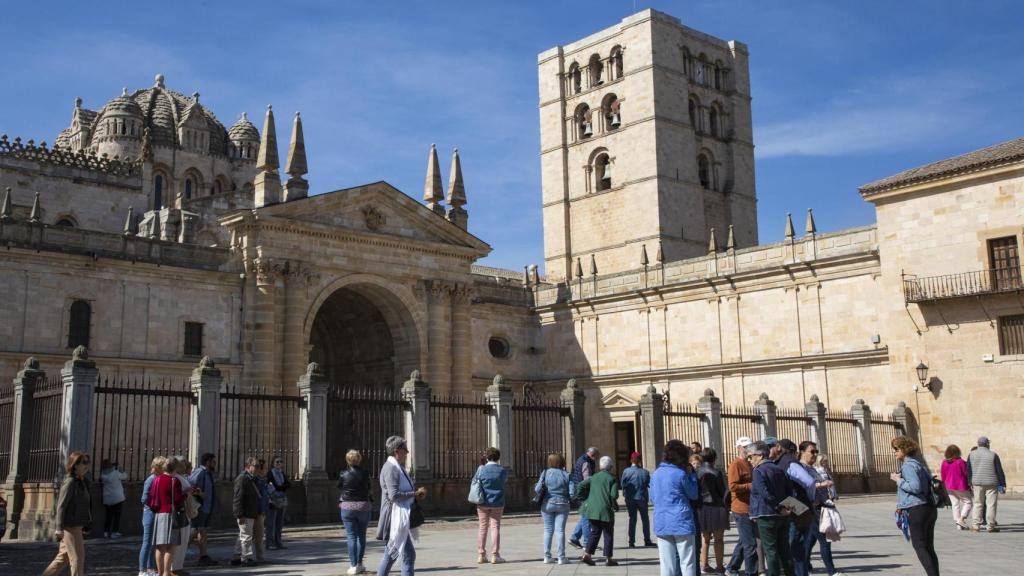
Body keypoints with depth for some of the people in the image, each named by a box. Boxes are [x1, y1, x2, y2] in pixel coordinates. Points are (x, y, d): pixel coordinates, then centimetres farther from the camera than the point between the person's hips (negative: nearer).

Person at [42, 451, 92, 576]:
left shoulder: (82, 482, 13)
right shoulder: (70, 482, -13)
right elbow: (61, 506, -16)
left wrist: (82, 527, 22)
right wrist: (59, 528, -21)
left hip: (77, 526, 9)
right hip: (70, 526, -9)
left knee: (63, 557, 14)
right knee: (77, 558, -5)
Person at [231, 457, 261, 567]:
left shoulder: (251, 479, 17)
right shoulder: (242, 478, -15)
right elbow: (237, 498, -20)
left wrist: (256, 513, 23)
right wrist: (240, 515, -23)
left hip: (251, 514, 10)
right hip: (244, 515, -10)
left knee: (243, 536, 14)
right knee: (246, 536, -5)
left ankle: (237, 557, 21)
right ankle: (247, 557, 0)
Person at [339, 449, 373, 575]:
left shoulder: (344, 475, -6)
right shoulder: (365, 474, -3)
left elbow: (340, 490, 6)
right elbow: (368, 489, 8)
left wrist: (340, 502, 24)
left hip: (347, 507, -1)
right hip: (363, 506, 1)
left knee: (351, 536, 2)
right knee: (362, 535, 13)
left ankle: (353, 566, -1)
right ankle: (359, 564, 13)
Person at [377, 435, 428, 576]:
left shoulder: (397, 467, 16)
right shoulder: (391, 468, -16)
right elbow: (394, 495, -24)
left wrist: (416, 493, 6)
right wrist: (415, 494, -15)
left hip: (401, 518, 10)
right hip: (396, 518, -10)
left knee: (391, 554, 17)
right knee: (409, 555, -9)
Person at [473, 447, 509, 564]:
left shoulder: (481, 469, -9)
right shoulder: (503, 471, -6)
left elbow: (476, 483, -1)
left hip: (483, 503, 0)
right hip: (497, 503, 0)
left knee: (482, 528, 9)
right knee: (495, 528, 3)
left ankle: (481, 555, 12)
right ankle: (495, 555, 1)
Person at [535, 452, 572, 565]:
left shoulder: (545, 473, -6)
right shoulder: (566, 475, -5)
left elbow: (538, 489, -8)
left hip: (547, 504, 1)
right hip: (562, 504, -1)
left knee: (548, 530, 9)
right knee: (560, 530, 3)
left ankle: (547, 556, 10)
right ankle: (561, 557, 3)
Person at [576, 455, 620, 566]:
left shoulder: (593, 477, 8)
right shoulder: (612, 479, -3)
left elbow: (580, 486, 1)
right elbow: (614, 495, -13)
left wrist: (586, 499, 11)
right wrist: (615, 504, 4)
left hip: (592, 509, 4)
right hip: (606, 510, -4)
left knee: (594, 532, 14)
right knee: (608, 534, 7)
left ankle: (587, 555, 4)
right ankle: (608, 559, 9)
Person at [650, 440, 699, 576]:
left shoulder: (655, 474, 6)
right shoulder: (680, 474, -11)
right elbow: (694, 495, 2)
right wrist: (691, 474, 7)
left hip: (661, 524, 5)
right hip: (682, 523, -5)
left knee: (667, 565, 7)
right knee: (687, 564, 2)